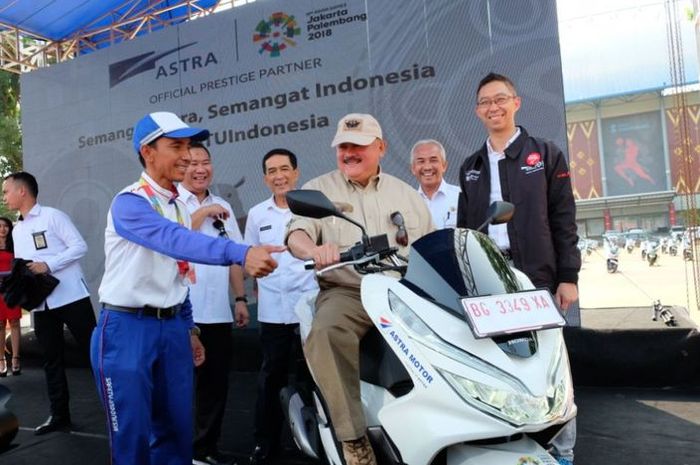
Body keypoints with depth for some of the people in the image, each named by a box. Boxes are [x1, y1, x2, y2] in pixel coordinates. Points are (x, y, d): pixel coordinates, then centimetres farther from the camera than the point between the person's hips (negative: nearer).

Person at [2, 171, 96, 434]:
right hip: (41, 303, 7)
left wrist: (48, 265, -18)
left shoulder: (52, 216, -5)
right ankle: (59, 415, 22)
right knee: (51, 360, 11)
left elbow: (80, 246, -12)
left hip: (70, 297, -7)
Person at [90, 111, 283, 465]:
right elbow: (176, 241, -36)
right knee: (132, 435, 3)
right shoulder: (129, 203, -16)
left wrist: (189, 328, 17)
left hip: (173, 327, 7)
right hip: (127, 328, -7)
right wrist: (242, 253, -49)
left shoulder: (179, 206, 10)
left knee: (177, 429, 13)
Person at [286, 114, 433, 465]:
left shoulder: (407, 194, 20)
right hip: (347, 292, -2)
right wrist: (314, 249, -27)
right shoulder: (317, 190, 13)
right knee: (325, 333, -35)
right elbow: (296, 235, -4)